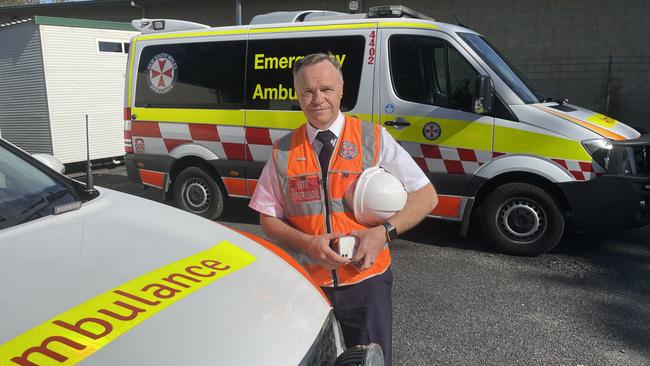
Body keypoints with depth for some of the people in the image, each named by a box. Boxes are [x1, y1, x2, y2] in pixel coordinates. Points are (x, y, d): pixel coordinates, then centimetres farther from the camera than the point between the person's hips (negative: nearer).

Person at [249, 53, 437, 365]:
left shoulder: (374, 139, -5)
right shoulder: (284, 151, -1)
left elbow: (426, 196, -4)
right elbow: (268, 218, 3)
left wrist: (383, 232, -18)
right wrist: (308, 243, -15)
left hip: (366, 282, -1)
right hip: (307, 284, 2)